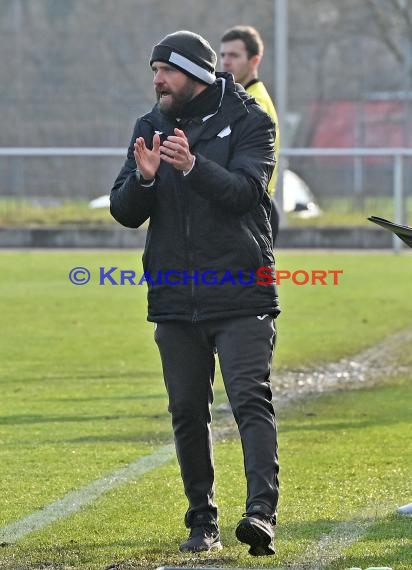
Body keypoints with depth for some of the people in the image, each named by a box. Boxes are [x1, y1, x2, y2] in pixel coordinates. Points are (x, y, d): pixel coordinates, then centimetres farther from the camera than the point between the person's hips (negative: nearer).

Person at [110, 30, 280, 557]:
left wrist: (193, 166, -35)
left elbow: (244, 191, -19)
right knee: (187, 411, 7)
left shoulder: (248, 122, -3)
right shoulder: (150, 128, 10)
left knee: (251, 400, -14)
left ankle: (261, 512, -23)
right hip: (174, 297, 5)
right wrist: (143, 178, -17)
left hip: (241, 296, -5)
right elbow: (124, 212, 5)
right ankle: (202, 521, 15)